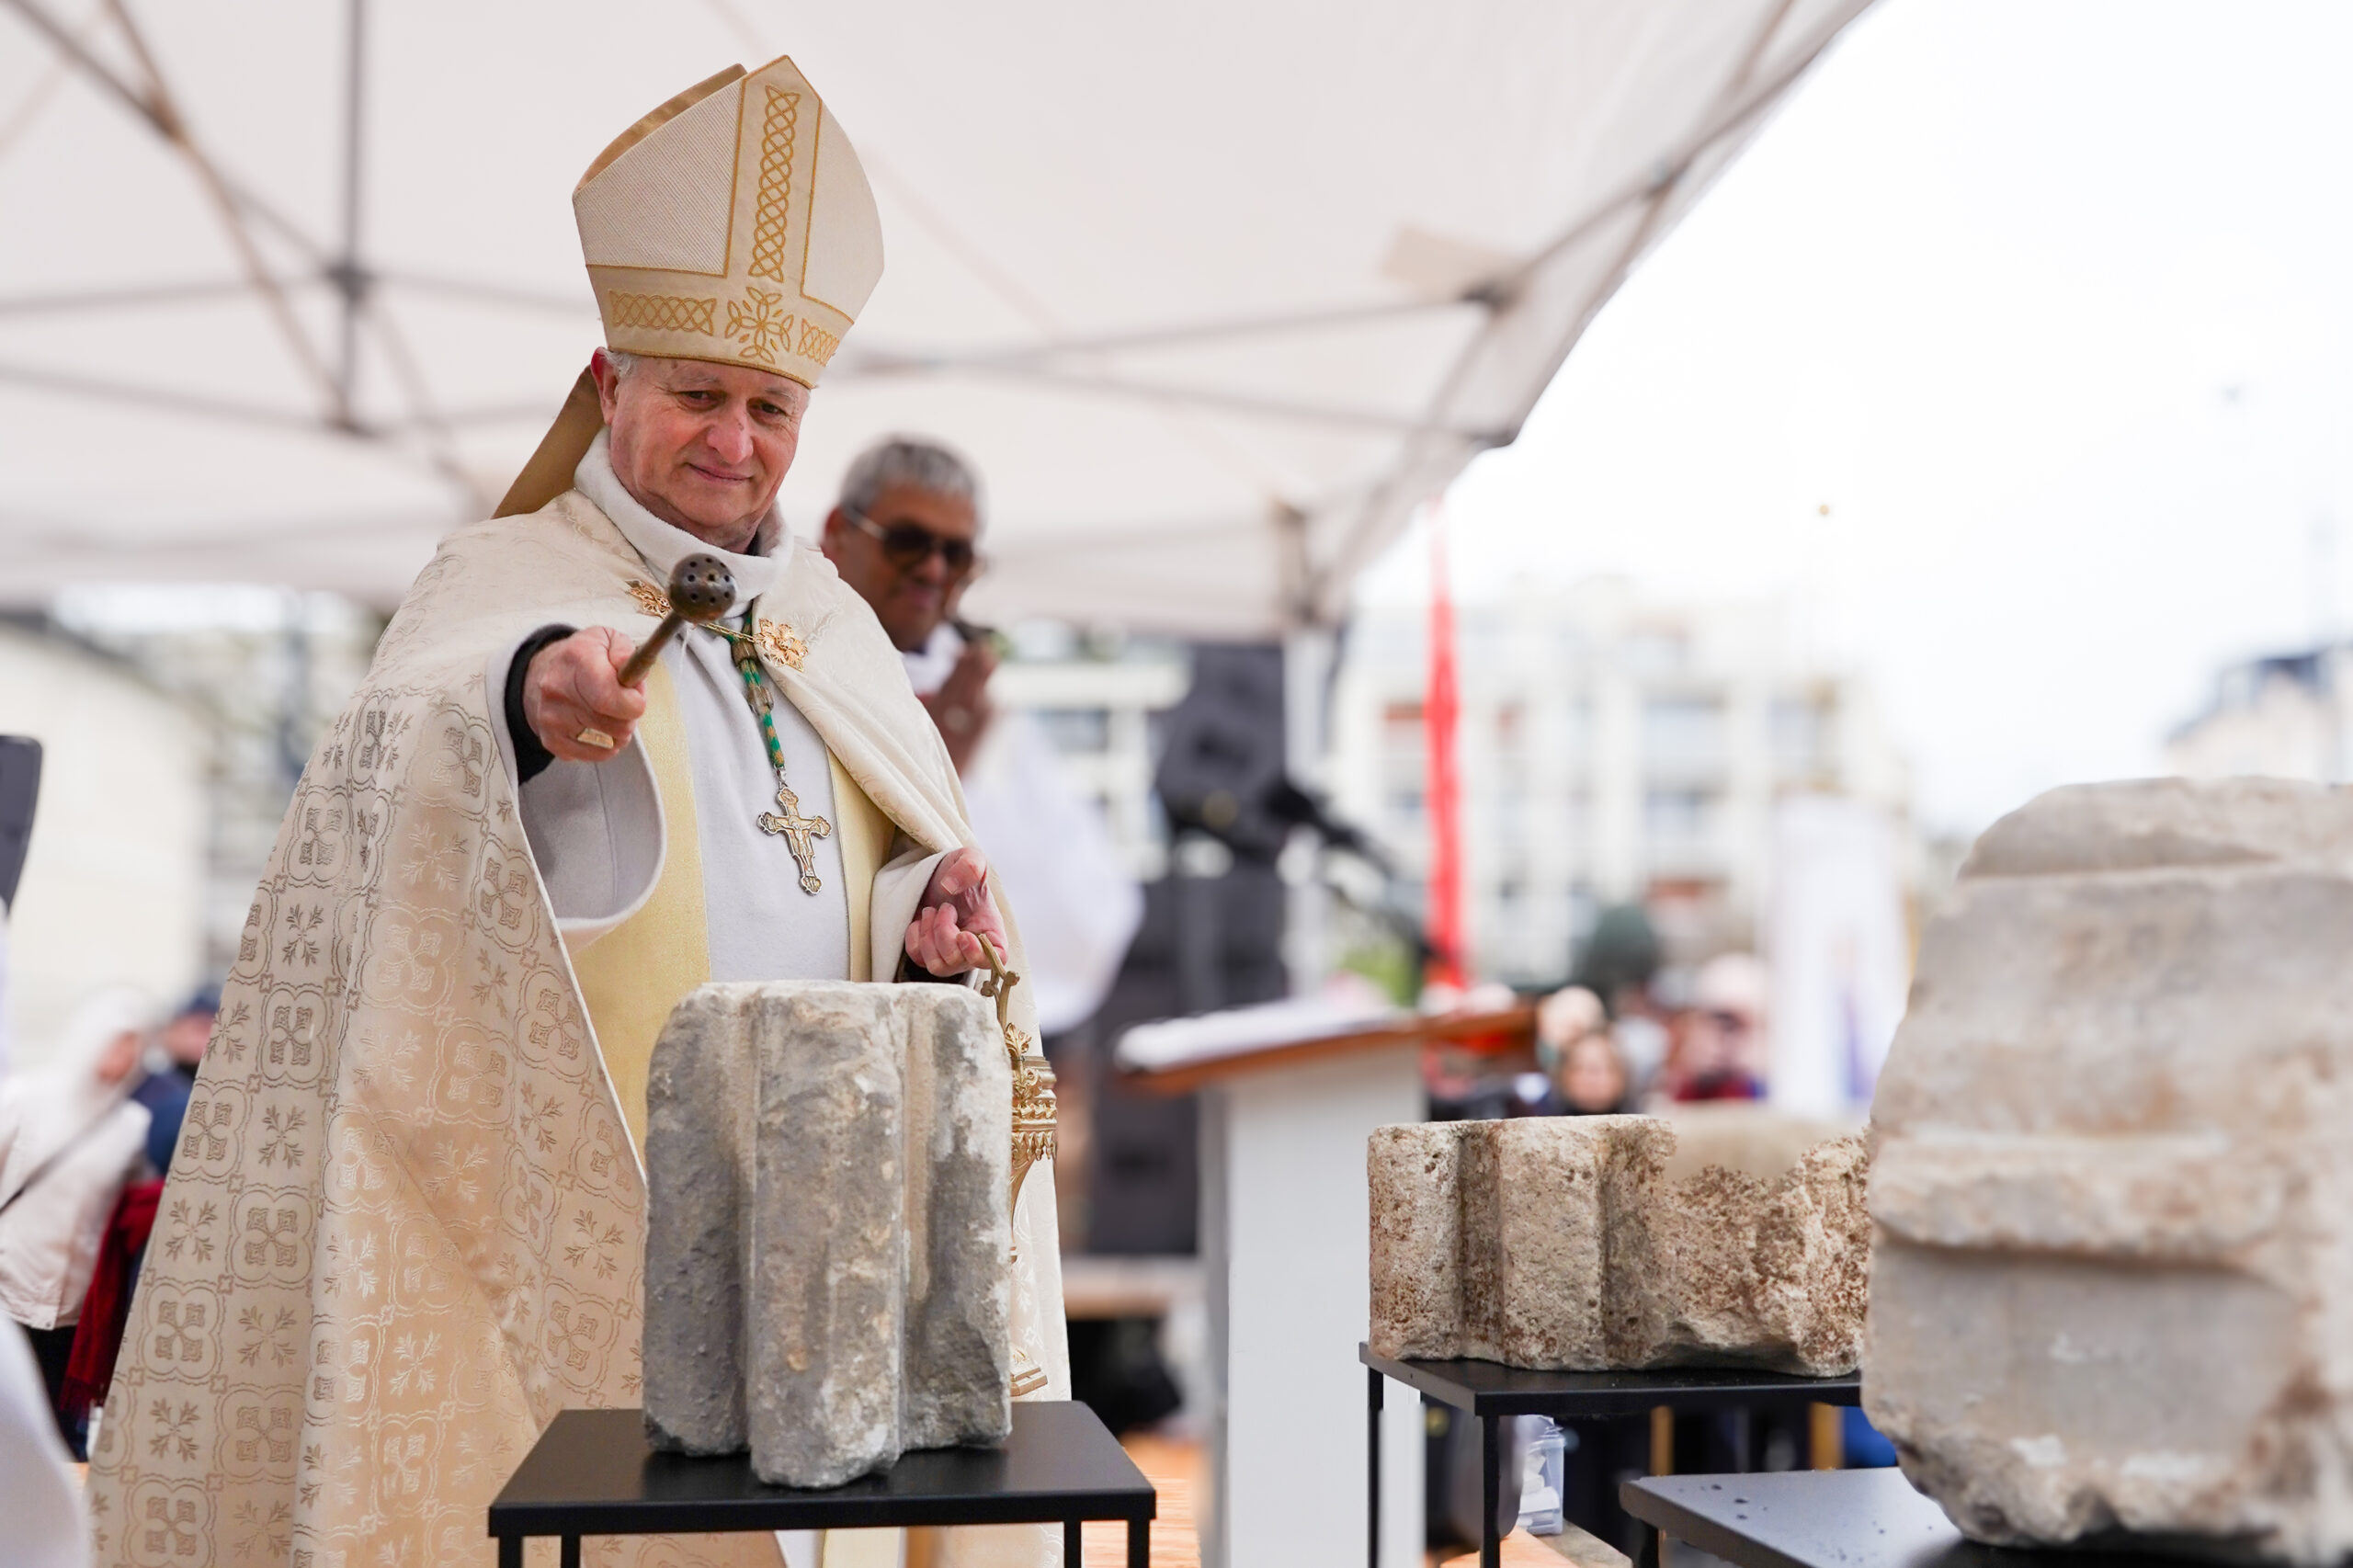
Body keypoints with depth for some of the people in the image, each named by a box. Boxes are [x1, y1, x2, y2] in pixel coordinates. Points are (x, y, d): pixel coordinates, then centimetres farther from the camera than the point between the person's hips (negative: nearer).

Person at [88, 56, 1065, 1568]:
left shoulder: (832, 624, 15)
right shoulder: (505, 584, -3)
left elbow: (920, 876, 17)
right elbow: (411, 754, -24)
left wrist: (938, 921, -7)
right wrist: (533, 696, -47)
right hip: (597, 1238, -5)